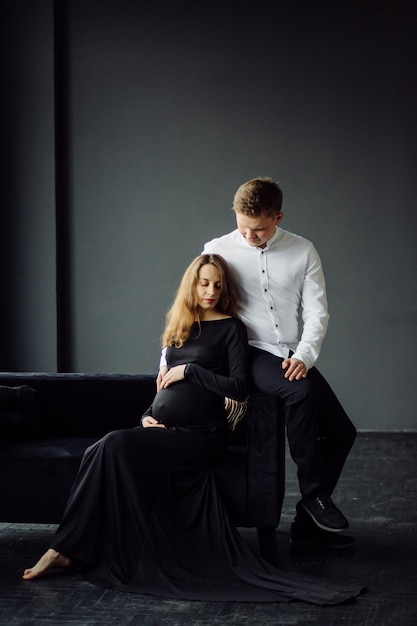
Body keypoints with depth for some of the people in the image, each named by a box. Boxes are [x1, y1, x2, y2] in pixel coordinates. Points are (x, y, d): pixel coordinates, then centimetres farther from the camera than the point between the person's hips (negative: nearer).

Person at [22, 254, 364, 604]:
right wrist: (149, 414, 8)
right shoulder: (180, 323, 20)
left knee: (113, 447, -28)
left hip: (198, 434, -5)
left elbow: (239, 388, -7)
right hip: (164, 430, 6)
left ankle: (67, 550, -21)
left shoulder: (231, 327, 2)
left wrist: (190, 370, -9)